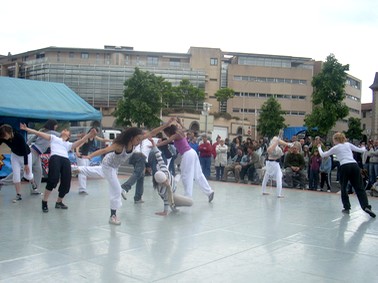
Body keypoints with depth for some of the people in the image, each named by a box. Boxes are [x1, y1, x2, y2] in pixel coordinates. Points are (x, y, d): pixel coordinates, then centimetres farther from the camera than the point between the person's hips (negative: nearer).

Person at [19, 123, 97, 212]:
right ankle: (44, 202, -4)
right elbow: (39, 133, 23)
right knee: (53, 180, -22)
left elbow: (80, 141, 15)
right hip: (55, 158, -3)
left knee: (66, 183, -4)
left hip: (66, 161, 3)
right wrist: (26, 129, 14)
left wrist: (90, 134, 1)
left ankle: (59, 202, 21)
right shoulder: (53, 138, 29)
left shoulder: (69, 144, 31)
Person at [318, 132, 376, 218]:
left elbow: (323, 155, 19)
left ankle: (347, 207, 11)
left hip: (344, 167, -3)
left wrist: (319, 148, 39)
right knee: (359, 188, 2)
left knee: (343, 188, 16)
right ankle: (366, 206, -16)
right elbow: (360, 150, 23)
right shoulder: (348, 144, 19)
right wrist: (364, 148, 48)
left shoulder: (335, 148, 11)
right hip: (354, 166, 3)